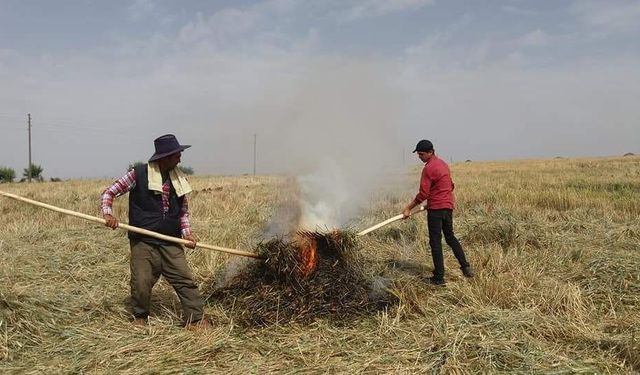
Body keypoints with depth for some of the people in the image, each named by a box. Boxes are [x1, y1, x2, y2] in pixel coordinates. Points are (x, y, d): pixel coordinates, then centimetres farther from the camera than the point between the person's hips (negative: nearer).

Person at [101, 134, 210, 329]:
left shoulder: (179, 179, 6)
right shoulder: (138, 174, -7)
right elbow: (109, 193, 0)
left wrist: (187, 232, 3)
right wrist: (107, 213, -19)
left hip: (171, 243, 3)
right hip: (143, 242, -3)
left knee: (185, 280, -1)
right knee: (141, 284, 3)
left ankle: (195, 319, 7)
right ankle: (140, 317, 28)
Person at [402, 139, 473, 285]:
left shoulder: (429, 168, -15)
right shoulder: (443, 163, 13)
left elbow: (423, 194, -17)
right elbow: (451, 186, 21)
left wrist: (408, 208, -10)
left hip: (436, 209, -9)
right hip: (448, 207, 9)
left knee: (435, 242, -1)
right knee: (450, 237, 21)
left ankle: (439, 277, 2)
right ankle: (466, 267, 19)